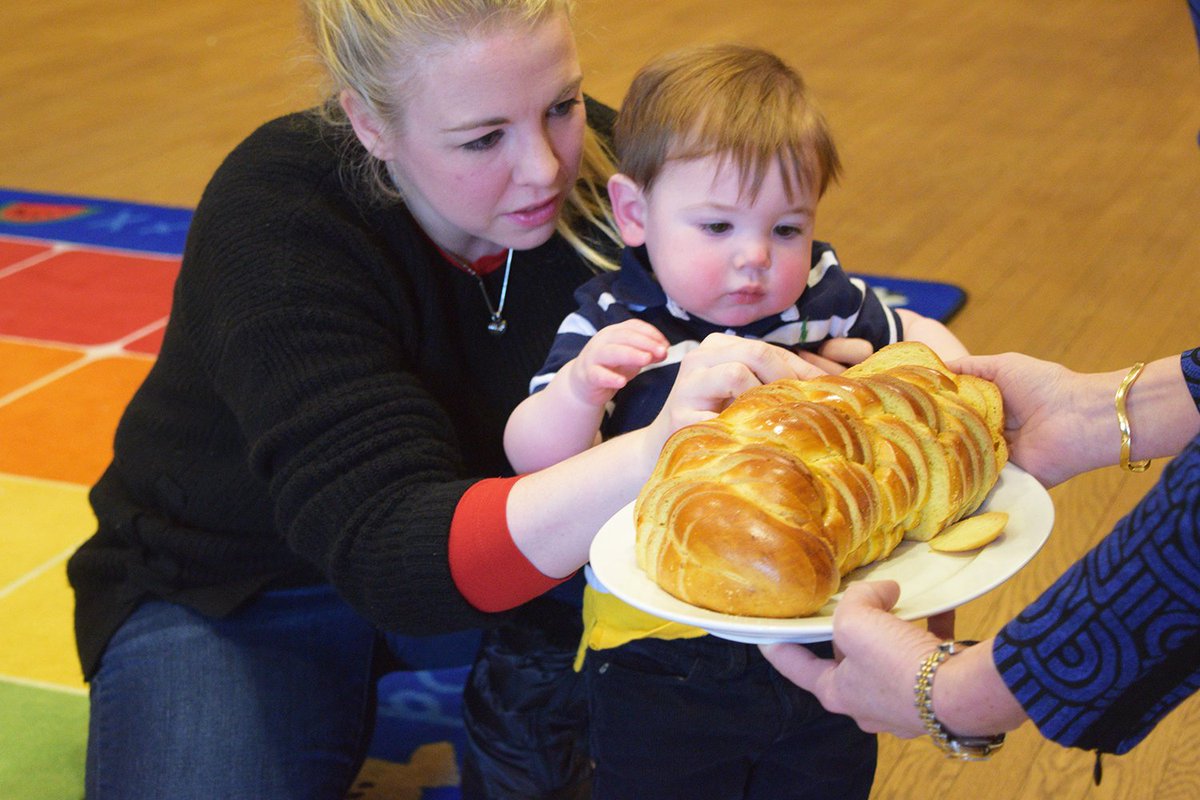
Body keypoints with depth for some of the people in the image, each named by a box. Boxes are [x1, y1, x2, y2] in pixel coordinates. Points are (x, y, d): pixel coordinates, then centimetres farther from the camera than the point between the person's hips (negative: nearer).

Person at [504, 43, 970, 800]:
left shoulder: (824, 295, -4)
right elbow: (534, 460, -19)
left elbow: (913, 334, 15)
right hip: (663, 662, -3)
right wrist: (580, 387, -37)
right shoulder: (610, 324, -13)